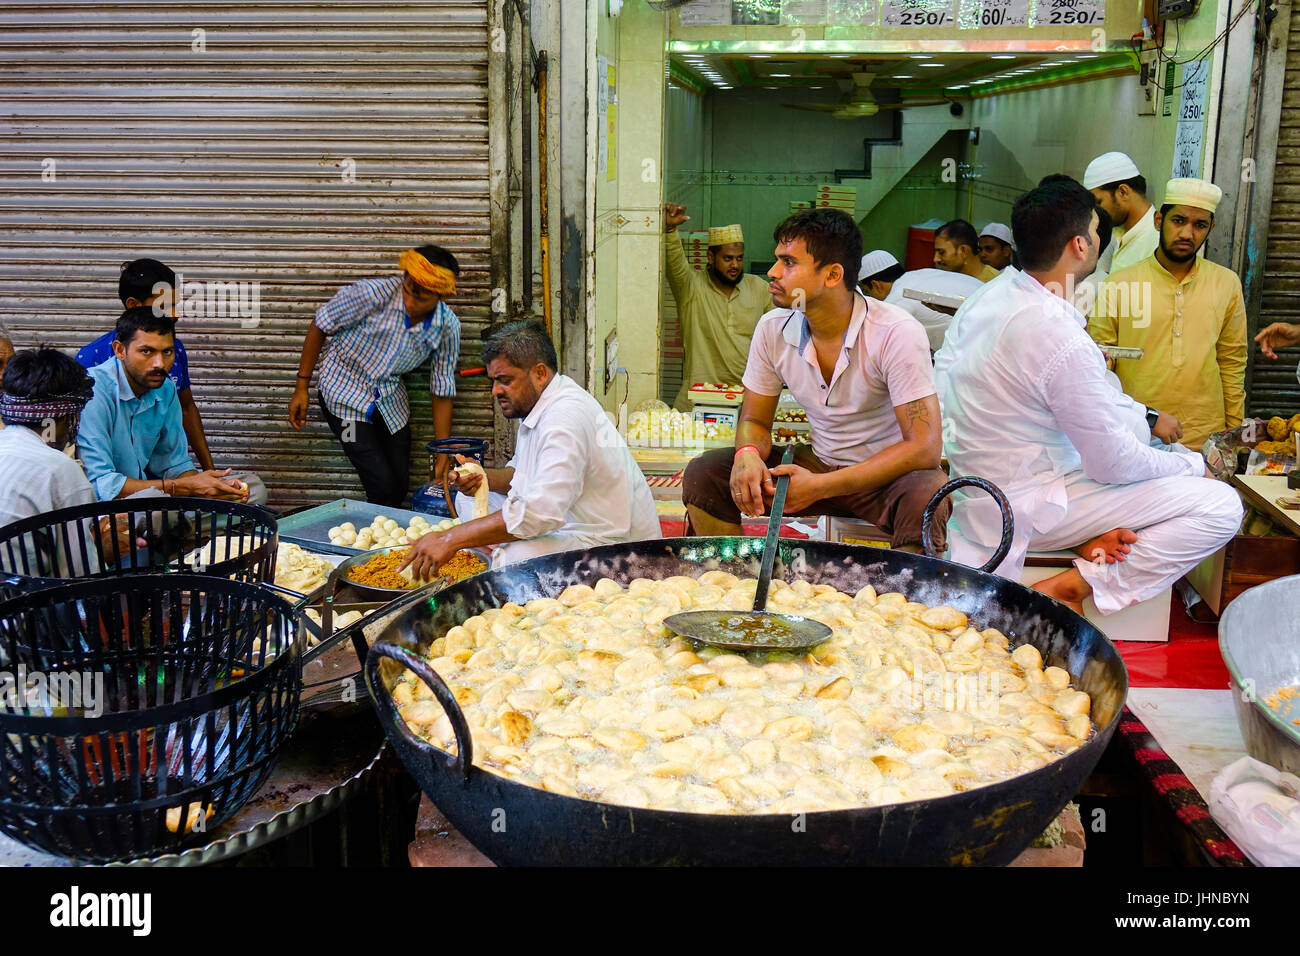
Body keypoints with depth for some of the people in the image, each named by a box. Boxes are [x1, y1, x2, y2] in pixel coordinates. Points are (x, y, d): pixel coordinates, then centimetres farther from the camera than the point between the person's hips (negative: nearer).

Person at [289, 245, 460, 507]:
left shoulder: (448, 328, -14)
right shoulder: (373, 294, -27)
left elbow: (442, 393, -5)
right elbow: (320, 326, -12)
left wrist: (443, 456, -7)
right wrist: (301, 388, -8)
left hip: (390, 401, 5)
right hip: (345, 393, -4)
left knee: (400, 488, 7)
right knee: (383, 489, -12)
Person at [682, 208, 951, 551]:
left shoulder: (898, 334, -20)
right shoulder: (773, 329, -4)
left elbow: (924, 448, -22)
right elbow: (754, 419, 6)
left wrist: (820, 486, -28)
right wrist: (748, 454, -21)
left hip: (889, 473, -4)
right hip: (818, 463, 4)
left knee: (926, 495, -39)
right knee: (703, 474, -13)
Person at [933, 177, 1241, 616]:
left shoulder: (986, 296, -1)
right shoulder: (1063, 340, -27)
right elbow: (1117, 464, -19)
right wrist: (1191, 464, 3)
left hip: (974, 487, 9)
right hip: (1021, 509, -9)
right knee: (1221, 505, -9)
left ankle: (1089, 538, 7)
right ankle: (1075, 586, -8)